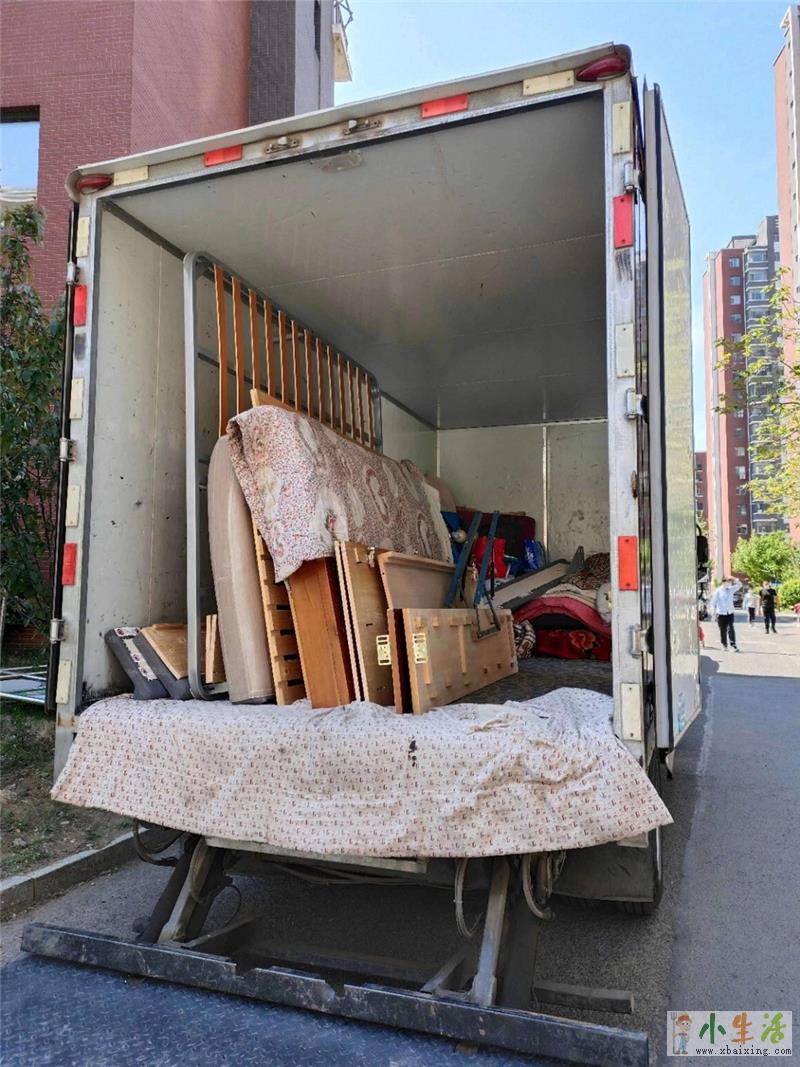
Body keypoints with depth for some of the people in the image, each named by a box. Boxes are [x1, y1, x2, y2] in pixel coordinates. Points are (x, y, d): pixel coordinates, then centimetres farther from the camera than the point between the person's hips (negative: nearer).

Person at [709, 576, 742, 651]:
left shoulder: (731, 589, 7)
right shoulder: (718, 591, -3)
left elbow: (739, 585, 10)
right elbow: (713, 601, -1)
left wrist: (735, 580, -7)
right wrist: (713, 611, -5)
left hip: (730, 613, 2)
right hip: (721, 613, -2)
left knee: (731, 629, -9)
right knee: (723, 630, 5)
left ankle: (733, 645, -13)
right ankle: (724, 645, 16)